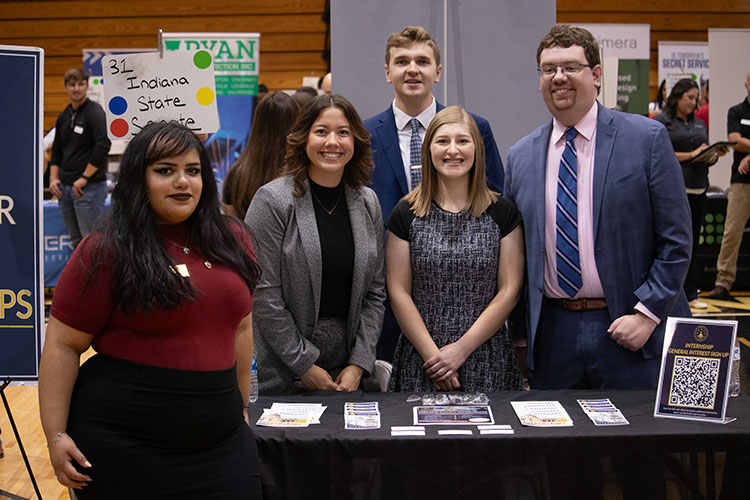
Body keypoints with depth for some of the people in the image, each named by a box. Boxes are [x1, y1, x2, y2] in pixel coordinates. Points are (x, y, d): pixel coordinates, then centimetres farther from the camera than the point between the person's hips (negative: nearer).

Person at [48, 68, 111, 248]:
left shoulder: (94, 112, -8)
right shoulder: (64, 116, 15)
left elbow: (103, 146, -19)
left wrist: (84, 178, -18)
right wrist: (53, 179, 9)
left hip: (90, 186, -7)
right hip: (65, 187, 7)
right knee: (76, 241, 13)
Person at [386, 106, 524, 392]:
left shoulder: (502, 213, 2)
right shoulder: (406, 215, 2)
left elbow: (510, 290, -2)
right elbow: (399, 292, -1)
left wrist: (462, 349, -9)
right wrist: (433, 354, -10)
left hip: (487, 360, 0)